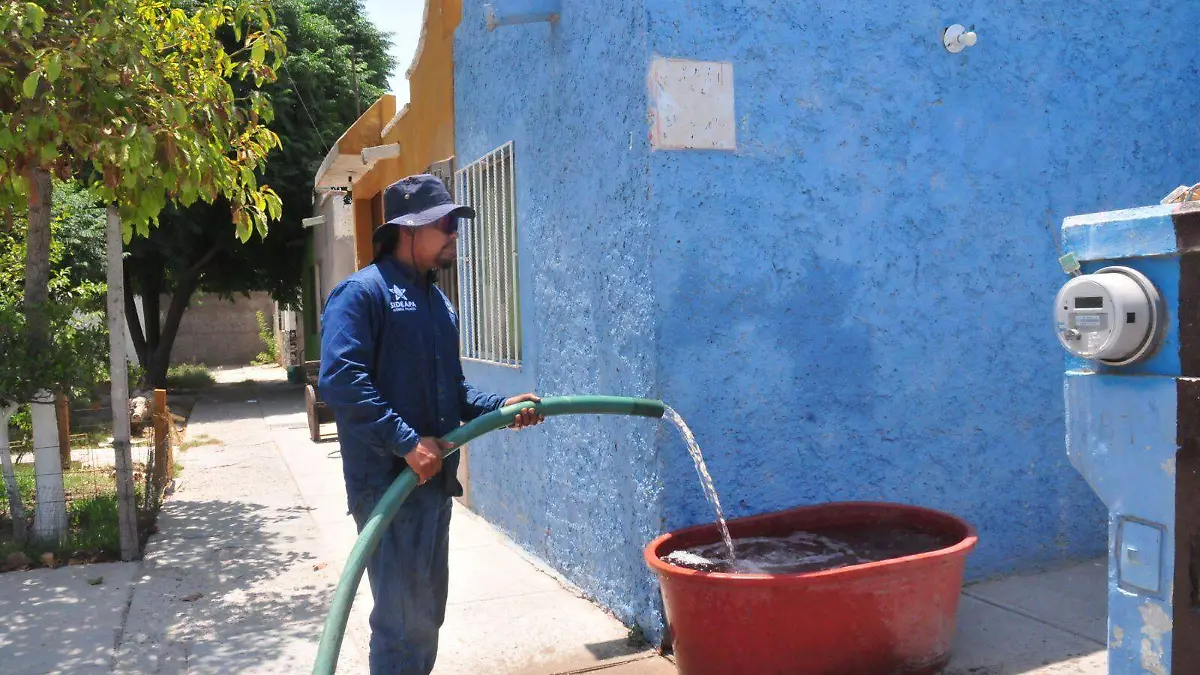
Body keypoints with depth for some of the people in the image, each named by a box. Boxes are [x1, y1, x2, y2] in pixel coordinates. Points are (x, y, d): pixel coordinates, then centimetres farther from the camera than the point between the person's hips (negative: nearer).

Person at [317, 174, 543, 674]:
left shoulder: (436, 300, 16)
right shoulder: (362, 292, -11)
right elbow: (340, 380, -23)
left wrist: (499, 408, 4)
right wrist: (406, 443, -25)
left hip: (433, 479, 9)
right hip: (389, 483, -9)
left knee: (428, 610, 19)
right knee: (403, 619, -3)